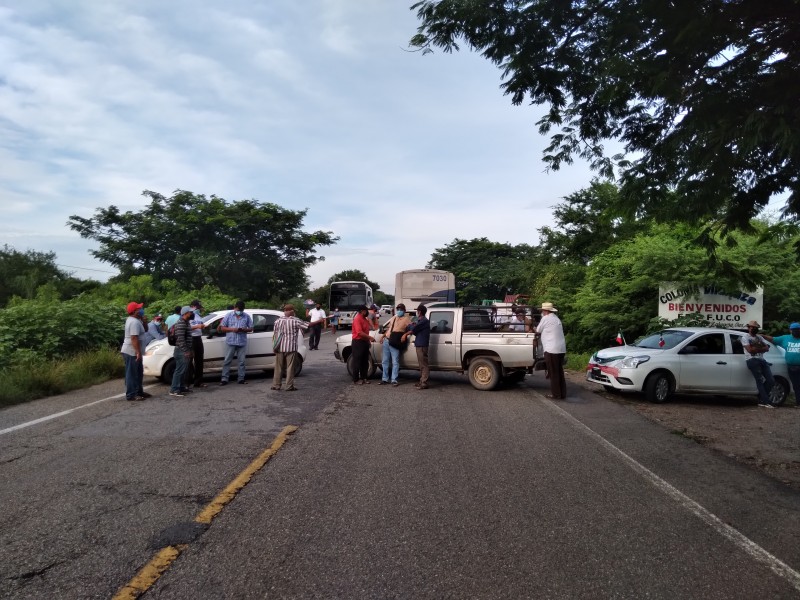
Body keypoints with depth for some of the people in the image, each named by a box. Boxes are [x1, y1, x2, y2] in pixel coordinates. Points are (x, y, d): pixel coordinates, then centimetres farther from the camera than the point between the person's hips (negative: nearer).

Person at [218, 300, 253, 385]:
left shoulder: (247, 316, 4)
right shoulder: (228, 315, 2)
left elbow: (251, 328, 6)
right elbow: (222, 328, 2)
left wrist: (243, 329, -14)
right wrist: (232, 329, -14)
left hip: (242, 342, 1)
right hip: (230, 342, -1)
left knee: (242, 361, 5)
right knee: (227, 361, 0)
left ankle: (241, 378, 13)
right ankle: (224, 379, 3)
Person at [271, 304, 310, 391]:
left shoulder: (278, 320, 5)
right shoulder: (295, 321, -8)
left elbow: (274, 334, 6)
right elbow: (308, 326, -8)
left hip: (280, 347, 4)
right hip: (291, 348, -4)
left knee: (278, 367, 11)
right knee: (290, 367, 1)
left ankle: (276, 385, 15)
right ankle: (289, 386, 2)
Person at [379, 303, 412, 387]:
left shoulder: (406, 319, -3)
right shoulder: (394, 317, 18)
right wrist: (383, 336, 18)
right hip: (386, 341, 7)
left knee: (395, 362, -6)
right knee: (385, 361, 9)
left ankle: (394, 380, -2)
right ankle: (384, 379, 16)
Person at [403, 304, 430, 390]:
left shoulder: (424, 321, -12)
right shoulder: (421, 321, 21)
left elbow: (413, 329, -16)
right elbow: (415, 331, 15)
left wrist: (406, 334, 0)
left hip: (422, 345, -10)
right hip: (419, 345, 10)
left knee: (423, 364, -9)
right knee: (421, 364, 14)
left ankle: (424, 383, -10)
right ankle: (421, 381, 20)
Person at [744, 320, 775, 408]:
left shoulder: (759, 337, 22)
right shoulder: (746, 337, 3)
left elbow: (767, 348, 9)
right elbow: (750, 350, -11)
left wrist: (756, 348, -6)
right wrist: (760, 348, 0)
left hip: (762, 360, 7)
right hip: (752, 361, -7)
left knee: (771, 381, -1)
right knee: (760, 381, -11)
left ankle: (761, 400, 7)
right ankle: (766, 402, -13)